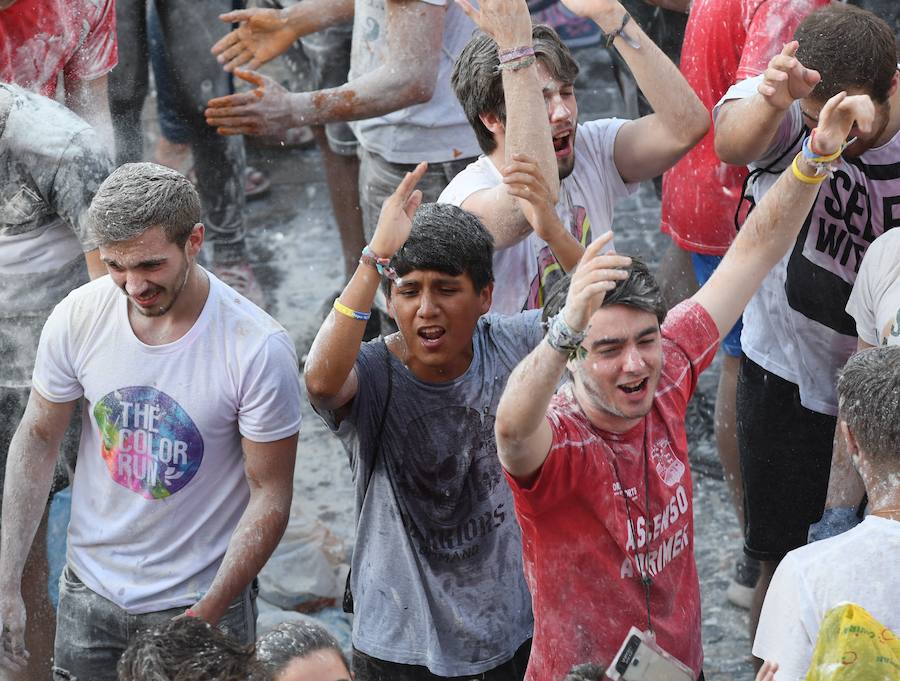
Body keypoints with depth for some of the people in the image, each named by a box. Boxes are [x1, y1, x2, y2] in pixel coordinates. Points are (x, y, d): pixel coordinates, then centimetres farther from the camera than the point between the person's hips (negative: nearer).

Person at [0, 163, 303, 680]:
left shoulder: (258, 348, -22)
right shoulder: (78, 317, -12)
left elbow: (269, 498, -15)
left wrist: (205, 617, -19)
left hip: (202, 600, -3)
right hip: (90, 592, 3)